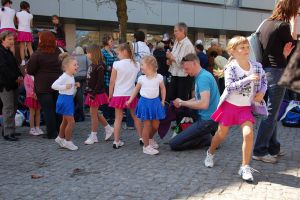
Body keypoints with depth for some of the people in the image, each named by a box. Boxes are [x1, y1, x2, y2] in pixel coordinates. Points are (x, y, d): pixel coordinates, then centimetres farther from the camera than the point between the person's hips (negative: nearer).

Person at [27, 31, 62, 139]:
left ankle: (52, 133, 5)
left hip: (43, 86, -5)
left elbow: (30, 71, -9)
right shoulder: (58, 52, 3)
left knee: (48, 110, 1)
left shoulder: (37, 54, -13)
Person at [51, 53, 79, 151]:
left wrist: (75, 86, 5)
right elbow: (54, 85, -28)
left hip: (69, 99, 10)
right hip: (64, 99, -10)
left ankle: (60, 138, 36)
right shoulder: (64, 77, -19)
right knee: (71, 121, -6)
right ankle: (68, 141, 6)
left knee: (65, 121, 21)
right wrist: (65, 87, -31)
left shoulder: (71, 77, 9)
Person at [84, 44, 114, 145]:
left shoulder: (99, 66, -17)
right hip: (91, 92, 9)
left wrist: (94, 93, -21)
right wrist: (87, 90, 14)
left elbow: (100, 82, -20)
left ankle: (93, 136, 10)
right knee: (95, 113, 15)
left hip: (97, 93, -9)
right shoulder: (92, 65, 10)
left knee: (93, 114, -1)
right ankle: (109, 128, 28)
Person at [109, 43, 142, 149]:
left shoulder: (117, 64, -9)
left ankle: (116, 141, 6)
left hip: (118, 95, -2)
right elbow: (136, 79, 9)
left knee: (118, 118, 5)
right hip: (131, 94, 3)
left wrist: (110, 95, 3)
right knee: (135, 116, 16)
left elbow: (112, 82, -6)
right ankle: (141, 138, 24)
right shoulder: (136, 65, 1)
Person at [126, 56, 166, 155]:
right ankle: (146, 146, 11)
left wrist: (163, 101, 5)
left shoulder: (159, 77, -4)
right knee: (147, 125, 0)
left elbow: (163, 89, 8)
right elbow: (136, 89, 9)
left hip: (155, 102, 1)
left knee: (155, 125, 9)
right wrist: (130, 100, 5)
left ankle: (150, 138, 39)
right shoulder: (141, 78, -2)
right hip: (145, 102, -1)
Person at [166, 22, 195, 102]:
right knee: (170, 98, 12)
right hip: (175, 75, 8)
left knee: (182, 100, 3)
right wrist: (170, 60, -1)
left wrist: (172, 57, -14)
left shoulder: (187, 45, -18)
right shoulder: (176, 43, 9)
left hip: (184, 77, -8)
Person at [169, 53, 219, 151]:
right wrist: (182, 103, 3)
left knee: (174, 144, -10)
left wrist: (182, 103, -16)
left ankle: (208, 138, -1)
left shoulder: (203, 77, -19)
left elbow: (204, 104, -29)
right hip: (205, 116, 10)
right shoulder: (200, 76, 12)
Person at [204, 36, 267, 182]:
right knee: (221, 134, 13)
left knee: (248, 133, -17)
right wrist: (248, 79, -34)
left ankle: (245, 167, -4)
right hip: (229, 105, -2)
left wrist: (261, 92, -7)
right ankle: (210, 153, 42)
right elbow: (229, 86, -28)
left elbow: (264, 81, 12)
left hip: (246, 107, 2)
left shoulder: (257, 66, -4)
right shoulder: (231, 68, -16)